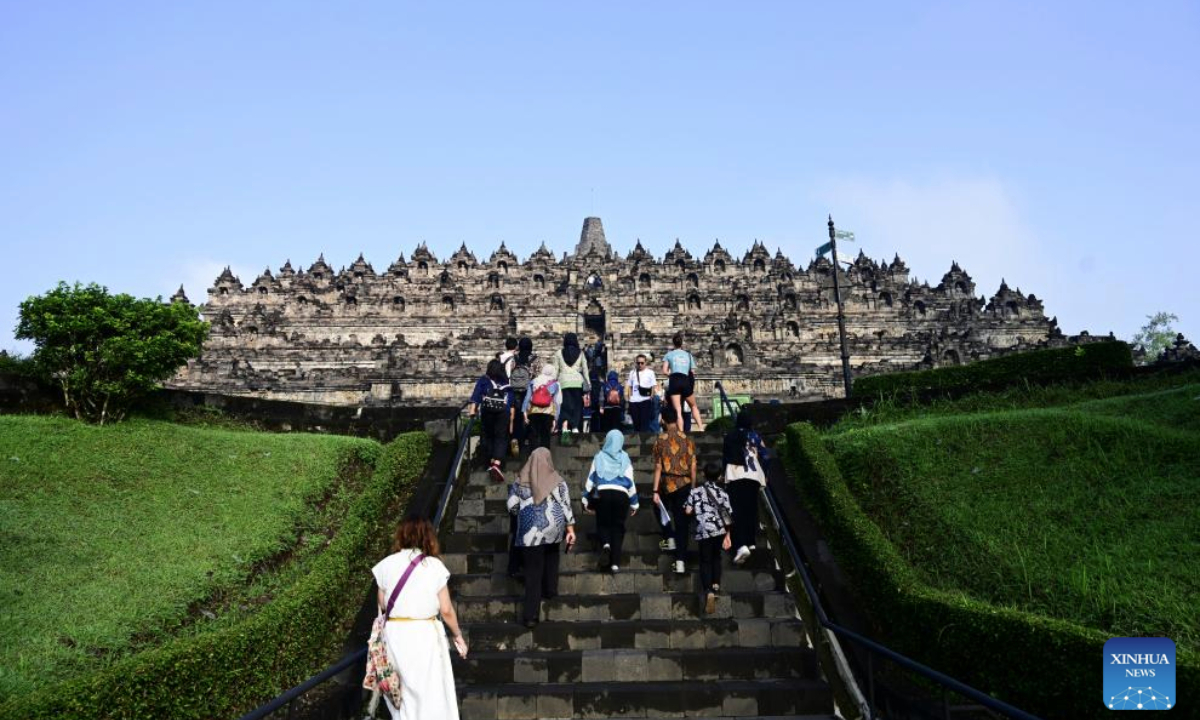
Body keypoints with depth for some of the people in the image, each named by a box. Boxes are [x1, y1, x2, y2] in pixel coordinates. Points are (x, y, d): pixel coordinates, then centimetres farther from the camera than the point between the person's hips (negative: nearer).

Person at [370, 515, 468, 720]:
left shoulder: (386, 565, -1)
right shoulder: (434, 566, -6)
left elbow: (382, 605, 6)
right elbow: (446, 610, -5)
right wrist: (458, 636, 10)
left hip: (394, 634, 3)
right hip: (425, 635, -2)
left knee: (402, 693, 17)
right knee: (431, 695, 8)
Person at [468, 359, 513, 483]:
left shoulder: (483, 380, 11)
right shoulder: (507, 383, 15)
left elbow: (476, 397, -1)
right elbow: (512, 404, 13)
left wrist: (472, 410, -3)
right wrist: (511, 421, 16)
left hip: (487, 411, 0)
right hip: (504, 412, 0)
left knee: (487, 436, 16)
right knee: (501, 438, -1)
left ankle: (491, 462, 22)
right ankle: (497, 464, -20)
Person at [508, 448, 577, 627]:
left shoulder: (520, 482, -3)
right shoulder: (557, 482, -4)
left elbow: (512, 506, 0)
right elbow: (566, 506, -5)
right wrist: (570, 529, -1)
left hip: (531, 532, -1)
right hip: (553, 529, 1)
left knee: (533, 571, 0)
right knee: (551, 560, 29)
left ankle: (531, 615, -3)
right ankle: (550, 590, 40)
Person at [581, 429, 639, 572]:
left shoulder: (599, 457, 6)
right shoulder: (625, 459, 4)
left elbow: (590, 479, 5)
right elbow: (630, 482, 4)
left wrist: (585, 499, 12)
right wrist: (634, 503, 12)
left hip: (602, 494, 0)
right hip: (621, 495, 0)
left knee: (603, 524, 14)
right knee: (617, 527, 8)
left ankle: (605, 544, -19)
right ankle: (615, 562, 2)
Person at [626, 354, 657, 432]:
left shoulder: (650, 372, 5)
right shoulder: (632, 372, 13)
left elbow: (654, 386, 2)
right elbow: (630, 386, 17)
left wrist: (651, 396, -10)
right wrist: (629, 396, 6)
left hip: (645, 400, -3)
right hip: (634, 401, 3)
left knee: (644, 422, -7)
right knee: (636, 422, 10)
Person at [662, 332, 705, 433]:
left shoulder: (669, 355, 11)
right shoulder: (689, 355, 17)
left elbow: (664, 371, 3)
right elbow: (693, 373, 14)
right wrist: (693, 388, 23)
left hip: (674, 381, -2)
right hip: (686, 381, 2)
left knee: (678, 411, -4)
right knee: (694, 406, 21)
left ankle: (681, 432, -13)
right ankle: (701, 428, 9)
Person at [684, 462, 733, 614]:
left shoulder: (695, 491, 1)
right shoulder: (722, 493, 6)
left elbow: (688, 510, -4)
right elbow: (729, 517, 3)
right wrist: (727, 536, 10)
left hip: (703, 531, -2)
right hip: (719, 530, 2)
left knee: (705, 561, 4)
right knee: (716, 557, 24)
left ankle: (709, 591, -14)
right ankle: (716, 585, 18)